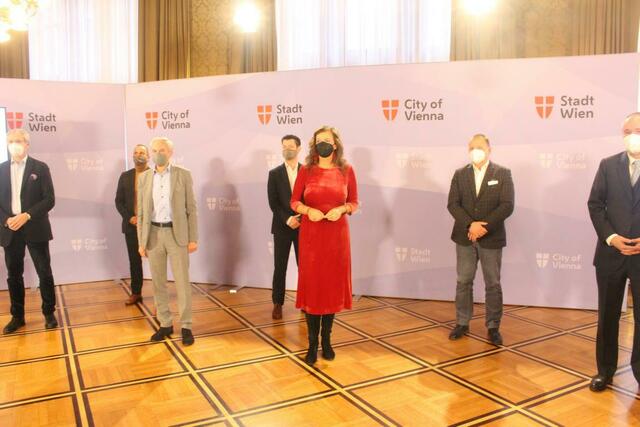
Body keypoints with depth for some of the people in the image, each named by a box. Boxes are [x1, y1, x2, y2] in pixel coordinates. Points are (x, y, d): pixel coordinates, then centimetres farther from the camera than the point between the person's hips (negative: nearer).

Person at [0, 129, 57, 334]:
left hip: (35, 229, -3)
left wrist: (27, 215, -16)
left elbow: (49, 200, -5)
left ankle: (49, 313, 16)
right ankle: (17, 316, 22)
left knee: (44, 273, 3)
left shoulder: (40, 168, 1)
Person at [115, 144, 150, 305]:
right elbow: (119, 201, 8)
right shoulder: (125, 176, 10)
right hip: (131, 225, 3)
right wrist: (129, 217, -7)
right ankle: (136, 293, 19)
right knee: (134, 260, 10)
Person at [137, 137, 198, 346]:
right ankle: (165, 324, 22)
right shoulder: (144, 177, 6)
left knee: (182, 282, 0)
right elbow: (141, 212, 8)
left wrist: (193, 238, -6)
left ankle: (186, 326, 10)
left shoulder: (183, 175, -1)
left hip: (177, 234, -3)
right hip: (153, 234, 3)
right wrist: (141, 241, 4)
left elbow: (191, 209, -2)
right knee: (158, 283, 9)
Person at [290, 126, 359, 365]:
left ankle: (326, 340, 24)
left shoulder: (346, 170, 1)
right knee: (311, 285, 3)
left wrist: (342, 209, -15)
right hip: (311, 235, 0)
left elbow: (354, 202, 6)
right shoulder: (306, 170, 1)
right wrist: (308, 210, -15)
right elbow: (294, 201, 4)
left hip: (337, 235, 1)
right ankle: (312, 343, 14)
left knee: (333, 285, 8)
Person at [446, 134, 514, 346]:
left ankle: (493, 327, 18)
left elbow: (507, 206, -10)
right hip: (465, 237, 2)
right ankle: (462, 323, 20)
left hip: (491, 238, -2)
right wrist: (470, 225, -17)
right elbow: (453, 204, -3)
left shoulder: (503, 174, -1)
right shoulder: (460, 174, 5)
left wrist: (484, 227, -18)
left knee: (493, 285, 6)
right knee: (463, 282, 9)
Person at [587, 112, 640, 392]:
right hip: (611, 252, 2)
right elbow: (595, 205, 2)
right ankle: (605, 369, 24)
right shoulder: (608, 165, 5)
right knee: (608, 315, 11)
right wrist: (610, 237, -10)